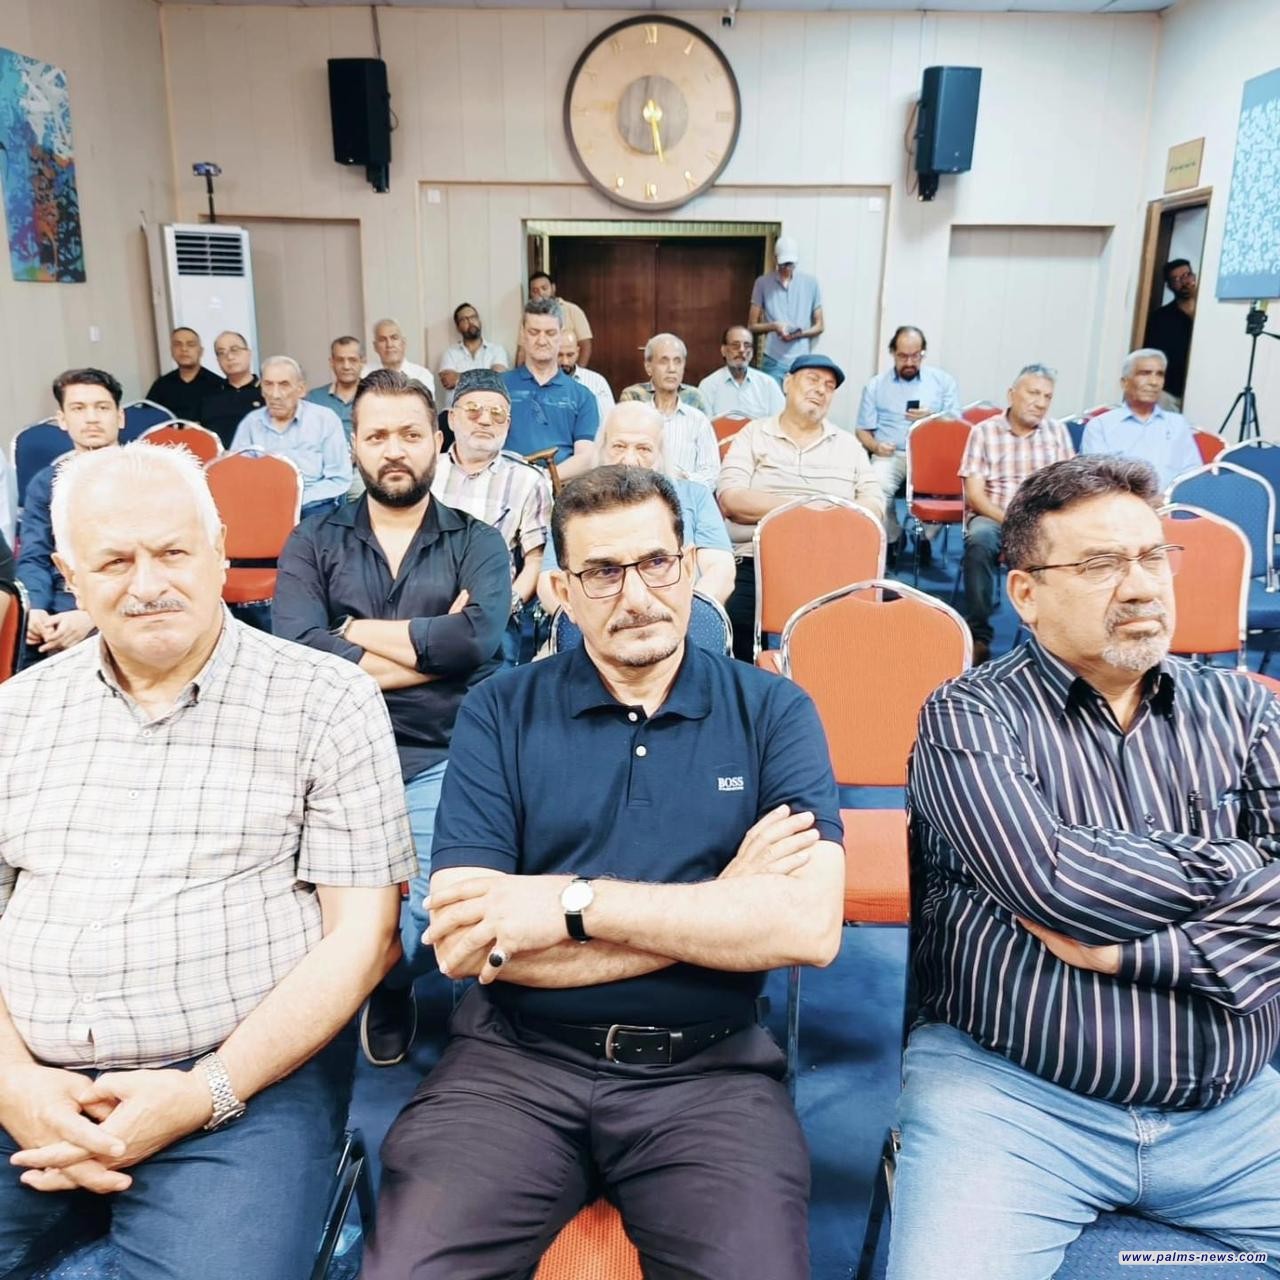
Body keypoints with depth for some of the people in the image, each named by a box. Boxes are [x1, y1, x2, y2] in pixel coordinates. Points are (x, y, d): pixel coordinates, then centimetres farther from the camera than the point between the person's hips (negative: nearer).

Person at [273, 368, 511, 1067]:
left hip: (443, 761, 0)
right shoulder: (312, 541, 12)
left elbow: (479, 639, -10)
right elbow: (295, 650, -7)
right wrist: (434, 645, -6)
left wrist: (358, 630, -1)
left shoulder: (477, 542, 11)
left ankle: (381, 982, 16)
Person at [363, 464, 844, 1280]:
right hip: (516, 1059, 1)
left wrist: (570, 903, -15)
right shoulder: (500, 714, 1)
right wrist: (717, 902, -12)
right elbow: (462, 942, -10)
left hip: (708, 1071, 0)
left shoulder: (773, 713, 0)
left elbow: (809, 926, -13)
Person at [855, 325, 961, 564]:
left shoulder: (943, 381, 14)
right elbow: (863, 430, 12)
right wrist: (876, 446, -10)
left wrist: (932, 418, -10)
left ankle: (925, 536, -6)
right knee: (878, 488, -34)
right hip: (890, 455, 0)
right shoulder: (875, 385, 15)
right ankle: (891, 538, -5)